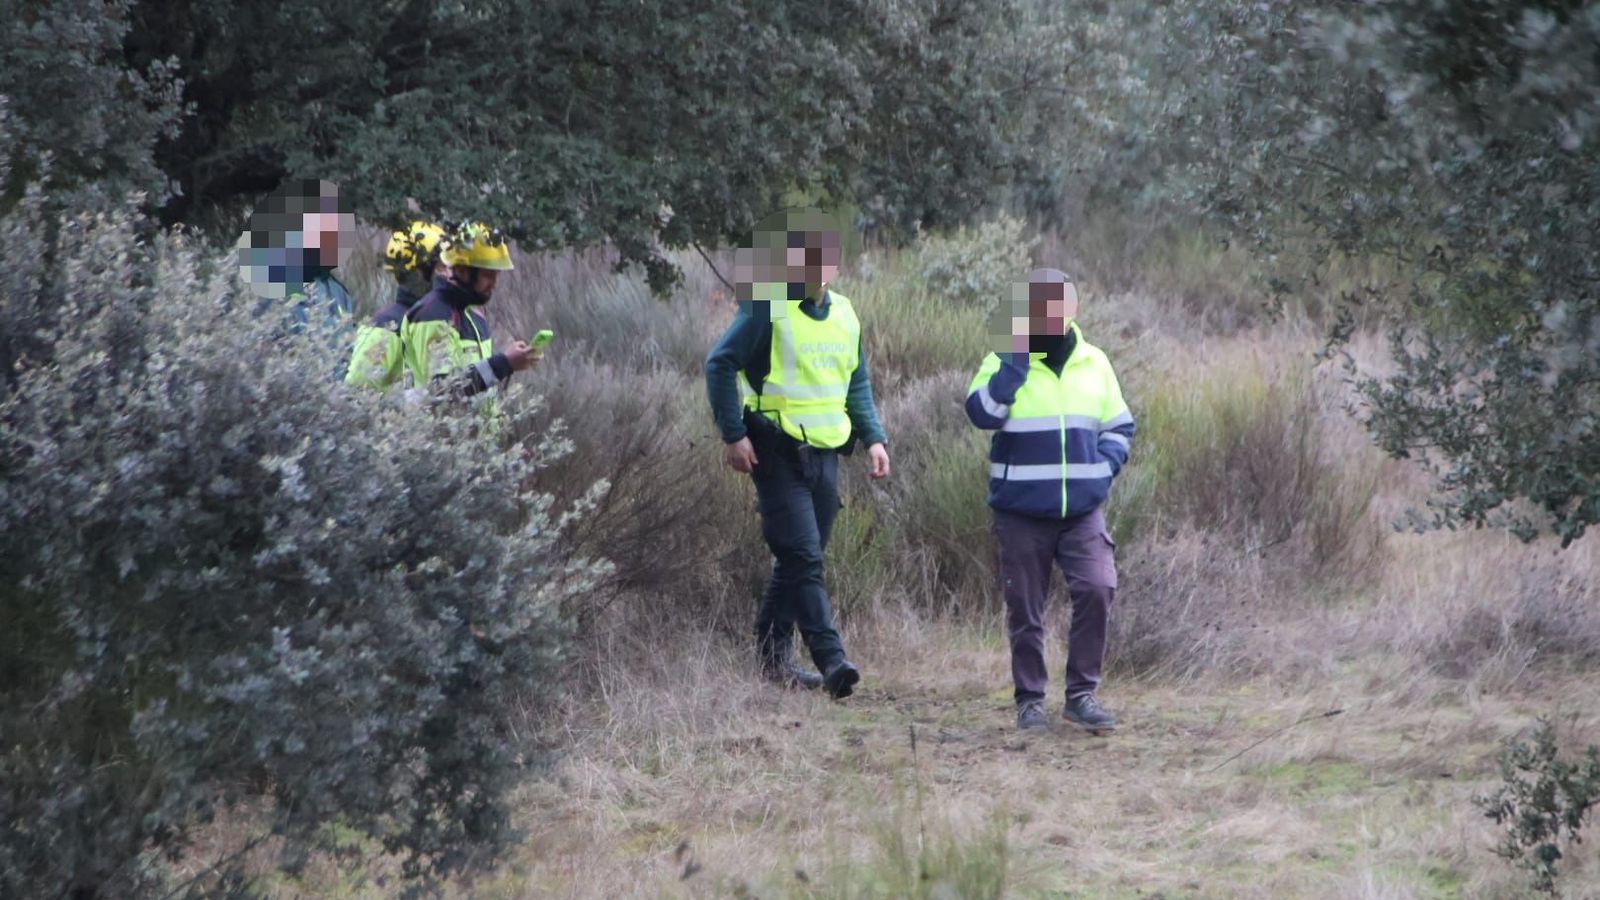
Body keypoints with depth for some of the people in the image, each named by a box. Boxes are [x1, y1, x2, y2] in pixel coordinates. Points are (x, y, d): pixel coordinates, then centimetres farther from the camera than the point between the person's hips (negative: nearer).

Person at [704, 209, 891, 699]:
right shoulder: (768, 309, -9)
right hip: (778, 453, -7)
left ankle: (772, 654, 21)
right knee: (803, 557, -14)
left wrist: (872, 437, 10)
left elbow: (858, 383, 22)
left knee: (799, 559, 11)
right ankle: (832, 661, -21)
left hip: (824, 454, 7)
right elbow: (721, 365, -7)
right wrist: (734, 434, -13)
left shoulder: (845, 315, 11)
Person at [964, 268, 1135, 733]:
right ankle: (1030, 698, 15)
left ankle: (1081, 693, -3)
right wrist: (1015, 359, -19)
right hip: (1021, 509, -2)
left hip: (1082, 508, 2)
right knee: (1025, 608, 3)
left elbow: (1119, 426, 18)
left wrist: (1104, 466, 1)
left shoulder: (1093, 363, 9)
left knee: (1097, 589, -13)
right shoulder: (1005, 361, -1)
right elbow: (983, 412, -19)